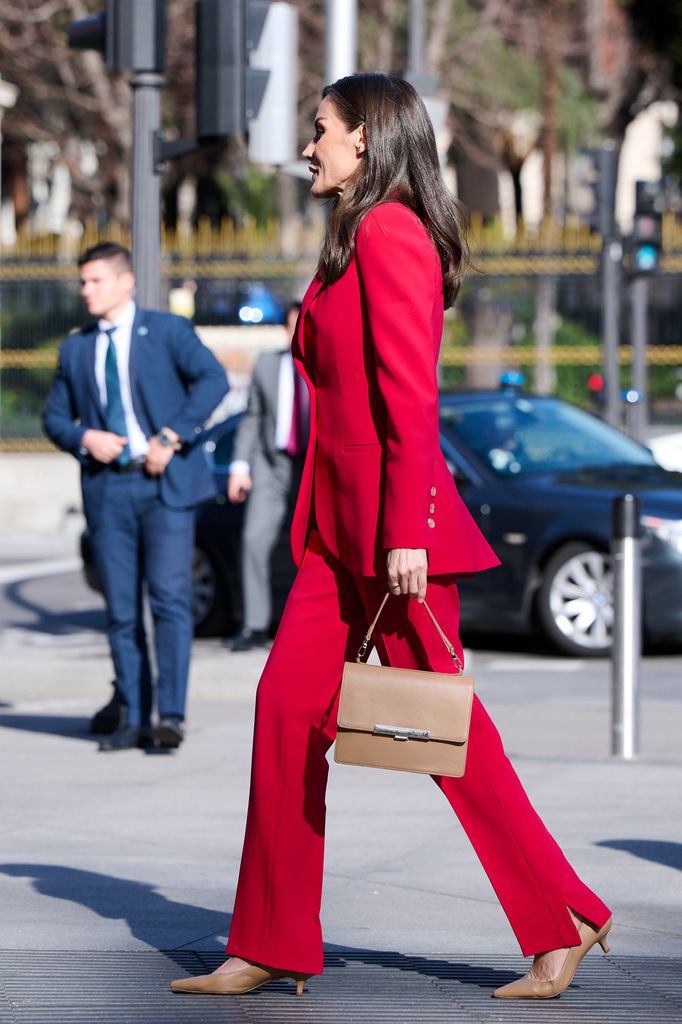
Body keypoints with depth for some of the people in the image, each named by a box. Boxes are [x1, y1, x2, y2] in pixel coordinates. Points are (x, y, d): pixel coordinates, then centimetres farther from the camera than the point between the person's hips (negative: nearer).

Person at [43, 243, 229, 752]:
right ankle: (133, 719, 10)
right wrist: (84, 438, -4)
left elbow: (213, 378, -11)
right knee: (121, 610, 5)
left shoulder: (167, 330, 2)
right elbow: (55, 417, 18)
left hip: (165, 484, -4)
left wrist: (172, 437, -19)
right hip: (107, 488, 4)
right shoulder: (76, 349, 15)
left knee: (170, 598, -12)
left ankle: (171, 714, -13)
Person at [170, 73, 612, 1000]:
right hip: (340, 523, 10)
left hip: (390, 518, -10)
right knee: (289, 704, 4)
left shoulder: (388, 234, -13)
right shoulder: (360, 240, 17)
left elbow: (410, 398, -19)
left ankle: (564, 922, 7)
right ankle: (273, 945, 8)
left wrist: (406, 533, -23)